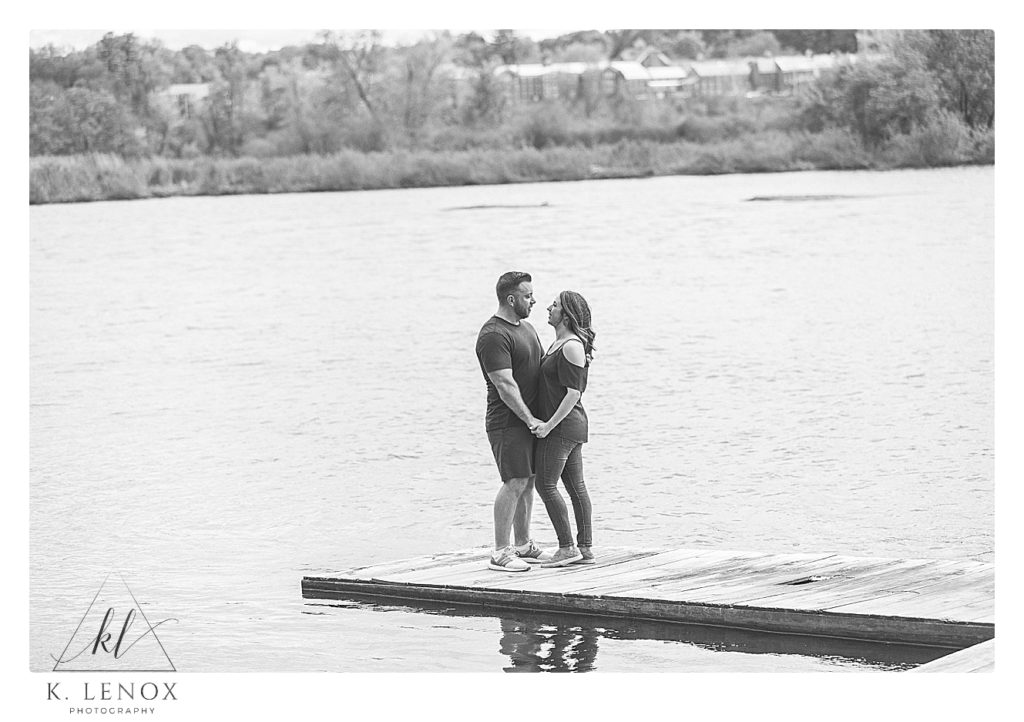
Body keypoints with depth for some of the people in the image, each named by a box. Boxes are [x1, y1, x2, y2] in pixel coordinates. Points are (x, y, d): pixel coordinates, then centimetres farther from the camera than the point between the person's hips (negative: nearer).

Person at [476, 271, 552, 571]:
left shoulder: (524, 327, 16)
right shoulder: (493, 336, -16)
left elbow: (542, 364, 28)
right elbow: (504, 384, -21)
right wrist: (529, 419, -21)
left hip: (529, 419, 9)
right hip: (508, 421, -9)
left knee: (528, 481, 12)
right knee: (515, 482, -12)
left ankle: (523, 545, 20)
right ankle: (500, 552, -8)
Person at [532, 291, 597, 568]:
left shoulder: (571, 346, -16)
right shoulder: (559, 343, 15)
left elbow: (573, 393, -20)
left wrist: (549, 425, -21)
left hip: (562, 423, -10)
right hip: (573, 424, 10)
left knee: (546, 485, -8)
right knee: (576, 486, 9)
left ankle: (568, 547, -7)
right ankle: (585, 549, 11)